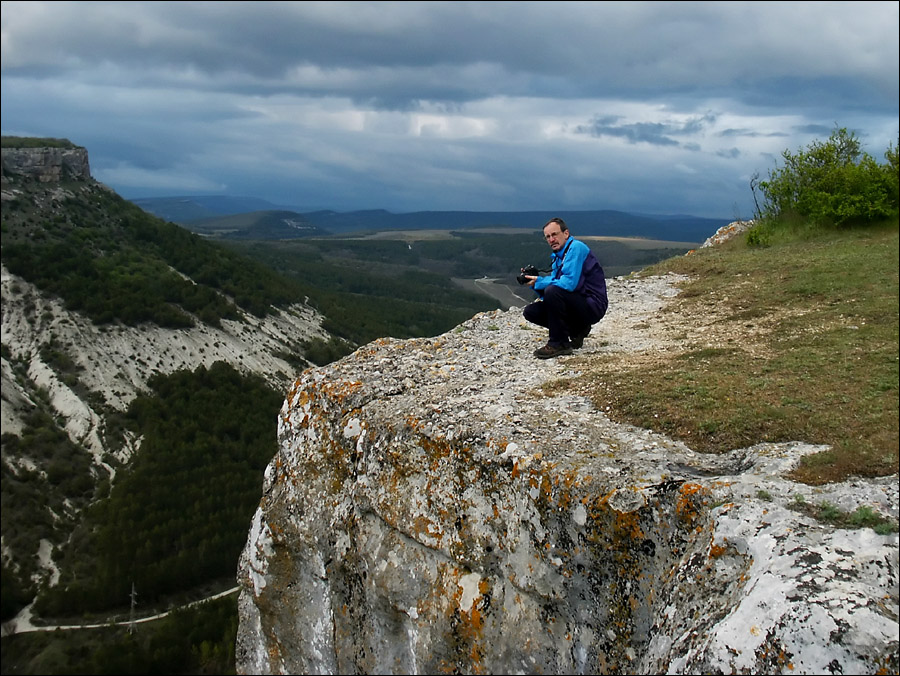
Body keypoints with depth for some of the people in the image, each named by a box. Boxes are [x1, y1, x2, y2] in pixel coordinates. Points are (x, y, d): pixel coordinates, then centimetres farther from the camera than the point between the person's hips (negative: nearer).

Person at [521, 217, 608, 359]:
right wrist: (534, 282, -5)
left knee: (553, 292, -31)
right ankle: (577, 331, 9)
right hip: (578, 306, 9)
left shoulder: (576, 248, -14)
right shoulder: (557, 256, 14)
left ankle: (559, 344, -18)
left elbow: (569, 283, -26)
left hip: (593, 306, -9)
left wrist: (539, 282, -15)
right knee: (530, 311, 1)